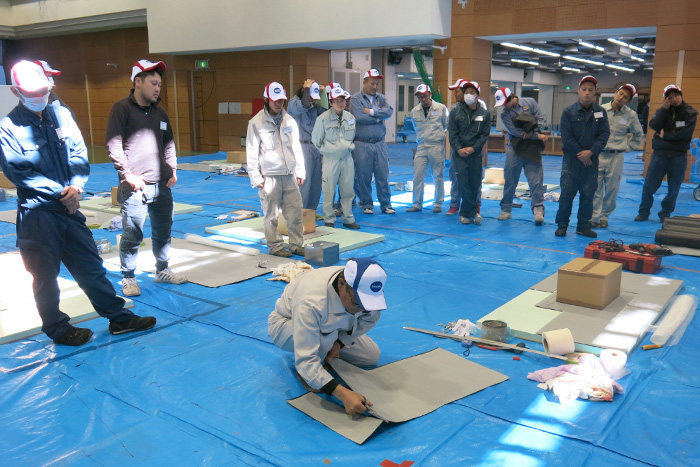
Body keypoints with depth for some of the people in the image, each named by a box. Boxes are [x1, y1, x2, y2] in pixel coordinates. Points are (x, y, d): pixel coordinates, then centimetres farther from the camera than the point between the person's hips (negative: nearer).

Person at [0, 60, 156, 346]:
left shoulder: (61, 115, 6)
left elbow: (79, 153, 4)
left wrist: (76, 185, -13)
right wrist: (60, 192, -13)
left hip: (68, 207, 5)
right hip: (36, 213, -4)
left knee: (91, 265, 11)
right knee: (45, 276, 8)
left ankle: (118, 317, 20)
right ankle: (58, 330, 24)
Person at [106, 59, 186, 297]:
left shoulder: (160, 113, 15)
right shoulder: (122, 109, -5)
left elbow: (169, 144, 20)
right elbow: (113, 146, -10)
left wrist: (173, 170, 9)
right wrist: (128, 175, -14)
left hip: (162, 186, 6)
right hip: (135, 188, -6)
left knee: (163, 231, 15)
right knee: (132, 235, -1)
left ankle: (162, 271, 30)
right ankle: (128, 278, 14)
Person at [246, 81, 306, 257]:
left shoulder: (289, 121, 8)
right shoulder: (256, 123, -5)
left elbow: (296, 148, 13)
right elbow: (252, 152, -4)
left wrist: (300, 171, 11)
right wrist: (255, 177, -7)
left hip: (289, 175, 4)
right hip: (269, 177, -4)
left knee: (295, 211, 6)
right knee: (271, 214, 3)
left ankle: (296, 244, 17)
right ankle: (275, 246, 16)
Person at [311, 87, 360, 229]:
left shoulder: (350, 117, 6)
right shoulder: (323, 118, -7)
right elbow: (316, 141, -1)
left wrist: (349, 145, 8)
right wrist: (331, 150, 1)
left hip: (347, 158, 4)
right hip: (330, 160, -4)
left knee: (348, 190, 7)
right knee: (329, 191, 1)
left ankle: (348, 218, 19)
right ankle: (329, 220, 13)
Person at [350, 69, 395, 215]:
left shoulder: (381, 98, 12)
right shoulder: (356, 99, -2)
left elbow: (389, 111, -6)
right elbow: (360, 117, -17)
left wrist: (371, 112, -13)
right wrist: (379, 116, -5)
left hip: (380, 143, 3)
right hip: (362, 144, -3)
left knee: (383, 175, 4)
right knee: (364, 176, 3)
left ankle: (386, 204, 13)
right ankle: (367, 204, 16)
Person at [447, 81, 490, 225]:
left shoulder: (484, 114, 5)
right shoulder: (456, 112, 4)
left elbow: (485, 135, 2)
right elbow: (452, 132, 2)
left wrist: (473, 148, -10)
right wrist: (458, 149, -10)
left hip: (475, 154, 1)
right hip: (459, 153, -1)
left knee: (475, 184, 2)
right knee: (463, 183, -9)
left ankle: (466, 213, 16)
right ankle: (474, 212, -1)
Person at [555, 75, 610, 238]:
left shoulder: (600, 112, 3)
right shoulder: (569, 112, -4)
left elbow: (604, 134, -1)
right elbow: (566, 137, -8)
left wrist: (591, 152, -14)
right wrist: (580, 154, -11)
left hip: (591, 159, 2)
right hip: (571, 159, -2)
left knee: (588, 194, 6)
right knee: (567, 192, 0)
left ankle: (584, 226, 16)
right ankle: (562, 225, 10)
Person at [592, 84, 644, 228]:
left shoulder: (631, 115, 1)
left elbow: (638, 134, 17)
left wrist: (628, 147, 10)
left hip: (616, 157, 1)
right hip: (598, 155, -1)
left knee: (612, 189, 6)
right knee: (595, 188, -1)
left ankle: (604, 216, 20)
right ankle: (594, 217, 6)